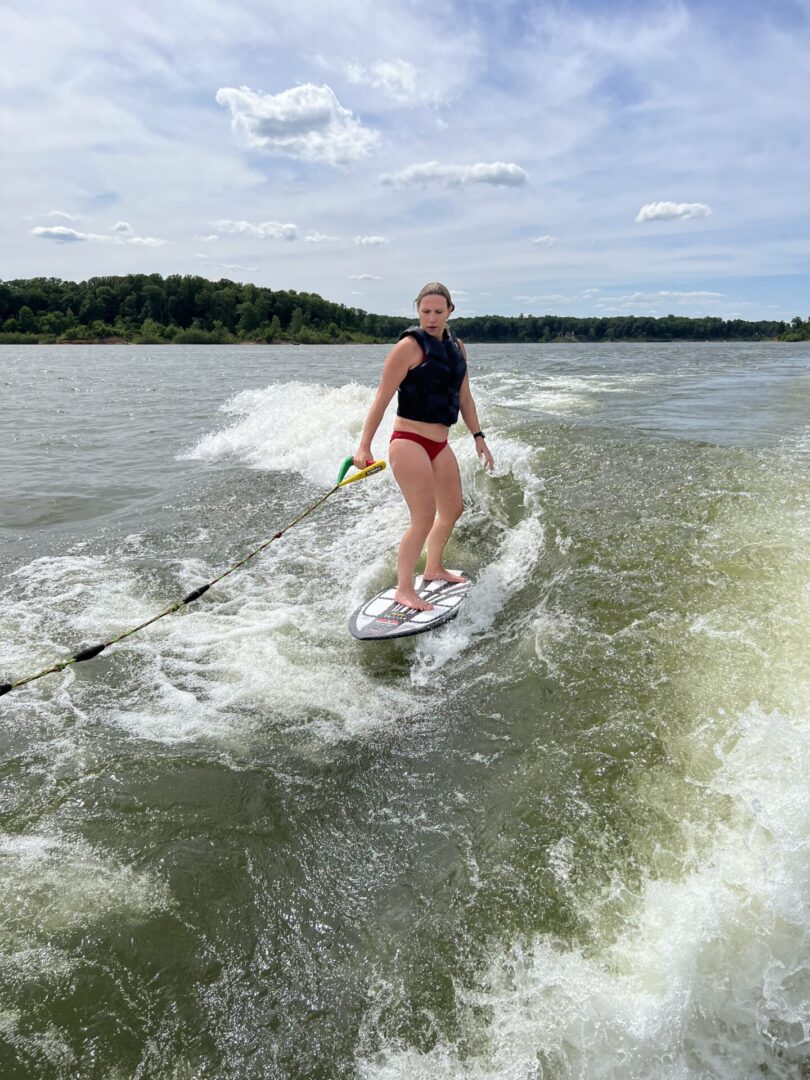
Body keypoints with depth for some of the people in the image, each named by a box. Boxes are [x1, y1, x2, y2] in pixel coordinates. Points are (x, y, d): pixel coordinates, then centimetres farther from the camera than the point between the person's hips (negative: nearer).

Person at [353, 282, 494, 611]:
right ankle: (404, 590, 0)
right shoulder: (409, 346, -11)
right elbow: (382, 399, -13)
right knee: (424, 519, -12)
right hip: (409, 442, -8)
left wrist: (478, 437, 14)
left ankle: (433, 569, 38)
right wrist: (364, 446, -17)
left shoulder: (457, 347, 11)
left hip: (439, 445, 8)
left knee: (452, 510, 18)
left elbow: (464, 397, 18)